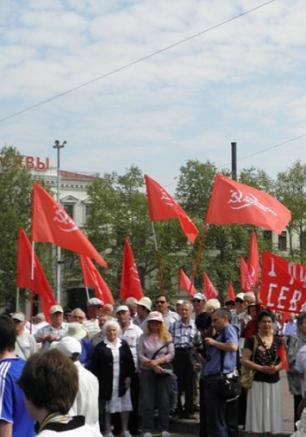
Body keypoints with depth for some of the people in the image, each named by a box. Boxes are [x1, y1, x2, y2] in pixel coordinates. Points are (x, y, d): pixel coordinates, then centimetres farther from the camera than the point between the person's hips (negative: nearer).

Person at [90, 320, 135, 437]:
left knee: (125, 405, 6)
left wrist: (129, 376, -1)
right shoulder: (100, 347, -3)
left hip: (122, 380, 3)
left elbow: (130, 362, 7)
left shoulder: (124, 345, 6)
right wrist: (97, 380, -10)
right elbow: (94, 366, -4)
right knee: (107, 406, 4)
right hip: (107, 382, -2)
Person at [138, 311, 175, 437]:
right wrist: (152, 364, -15)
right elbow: (140, 355, -2)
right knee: (147, 401, -1)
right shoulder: (144, 337, 4)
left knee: (164, 400, 2)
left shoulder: (166, 336, 5)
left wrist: (157, 361, -14)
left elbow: (171, 354, -3)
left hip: (164, 372, 0)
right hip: (147, 371, 0)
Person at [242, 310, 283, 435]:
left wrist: (276, 367, -10)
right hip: (257, 381, -4)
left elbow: (283, 360, 12)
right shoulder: (252, 340, -3)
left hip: (274, 382, 4)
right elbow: (244, 360, -8)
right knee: (257, 411, -4)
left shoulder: (278, 341, 9)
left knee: (272, 411, 7)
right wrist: (261, 368, -18)